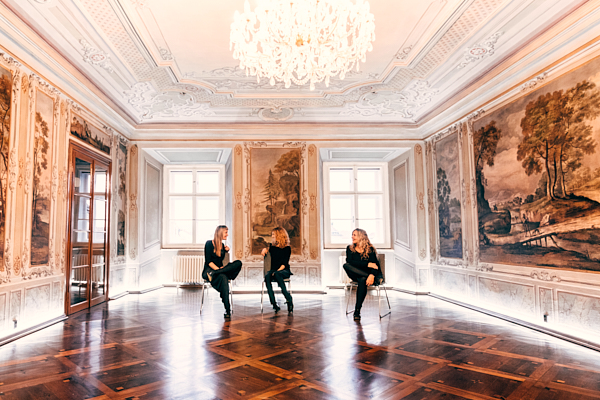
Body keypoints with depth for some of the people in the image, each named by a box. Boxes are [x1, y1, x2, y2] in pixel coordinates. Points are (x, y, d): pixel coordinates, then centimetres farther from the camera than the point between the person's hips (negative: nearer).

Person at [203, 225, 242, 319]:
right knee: (223, 277, -40)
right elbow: (208, 261, -9)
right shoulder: (209, 244, -1)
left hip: (220, 269, 6)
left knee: (238, 263, -22)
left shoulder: (223, 245, 18)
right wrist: (218, 269, -23)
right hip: (208, 271, -5)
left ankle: (214, 274, -34)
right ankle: (227, 310, -45)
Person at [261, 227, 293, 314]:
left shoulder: (287, 248, 2)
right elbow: (263, 252, 32)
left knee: (277, 274, -39)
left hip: (284, 271, -3)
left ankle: (289, 300, -38)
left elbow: (284, 263, -5)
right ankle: (274, 304, -40)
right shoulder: (272, 247, 16)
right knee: (267, 277, -33)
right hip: (273, 270, 4)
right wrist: (264, 249, 8)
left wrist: (277, 271, -20)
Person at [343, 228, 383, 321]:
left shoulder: (370, 249, -4)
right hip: (356, 275, 3)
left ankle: (357, 311, -36)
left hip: (373, 275, -3)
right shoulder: (350, 249, 4)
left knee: (363, 280, -39)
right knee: (346, 265, -27)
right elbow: (349, 261, -13)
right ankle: (368, 276, -30)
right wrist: (367, 264, -20)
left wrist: (372, 275, -36)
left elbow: (375, 265, -14)